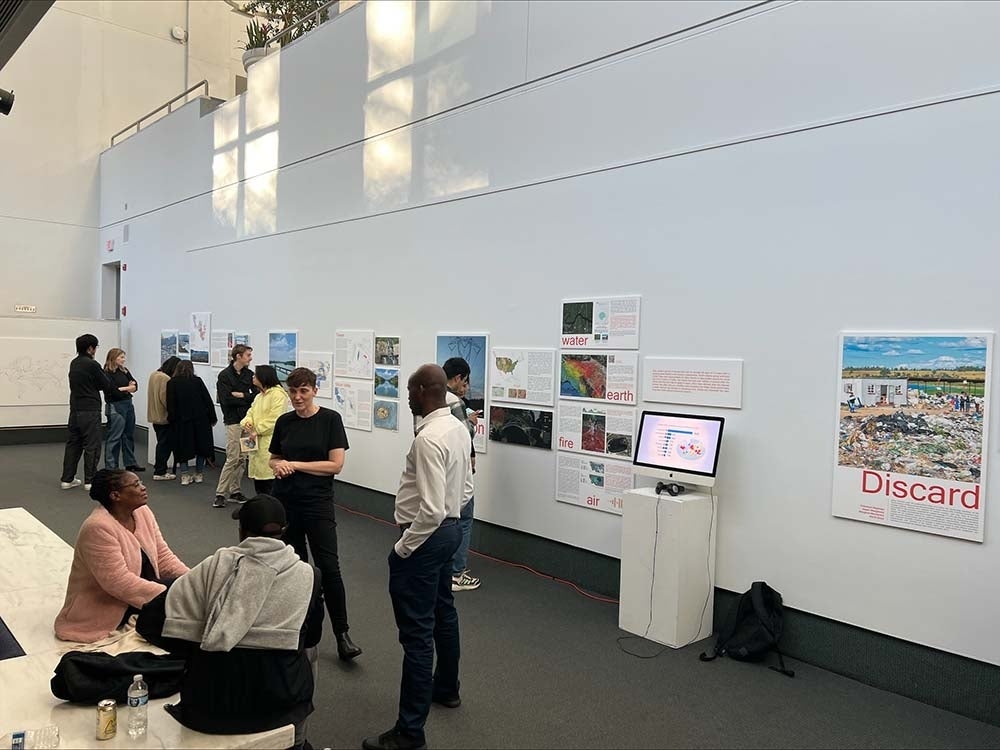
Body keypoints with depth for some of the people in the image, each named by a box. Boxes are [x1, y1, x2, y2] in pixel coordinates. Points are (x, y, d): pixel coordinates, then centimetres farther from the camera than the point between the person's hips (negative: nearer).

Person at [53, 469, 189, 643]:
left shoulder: (142, 512, 0)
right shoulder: (97, 527, -25)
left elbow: (163, 557, 2)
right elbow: (119, 582, -29)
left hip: (140, 589, 8)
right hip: (104, 610, -8)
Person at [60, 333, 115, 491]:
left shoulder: (74, 364, 11)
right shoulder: (92, 365, -14)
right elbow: (107, 386, -7)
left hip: (75, 410, 8)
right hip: (90, 411, -8)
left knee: (73, 444, 12)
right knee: (92, 446, -1)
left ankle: (67, 479, 16)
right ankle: (90, 481, 2)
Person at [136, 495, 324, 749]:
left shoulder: (216, 565, -7)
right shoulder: (308, 575, -6)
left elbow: (150, 622, -4)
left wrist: (200, 649, 9)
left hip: (208, 703, 1)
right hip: (279, 701, 0)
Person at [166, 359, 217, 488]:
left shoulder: (172, 383, 0)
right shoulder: (197, 381, 0)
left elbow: (170, 405, -5)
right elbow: (208, 400, 0)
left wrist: (172, 420, 2)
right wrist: (212, 418, 6)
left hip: (181, 420, 0)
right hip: (200, 419, 0)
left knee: (183, 447, 9)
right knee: (201, 445, 12)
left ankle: (184, 475, 7)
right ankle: (199, 475, 16)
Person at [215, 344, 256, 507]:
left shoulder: (249, 374, 9)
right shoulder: (225, 376, -5)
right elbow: (225, 399, -14)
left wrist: (241, 395, -11)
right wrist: (247, 399, -6)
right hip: (233, 421, -5)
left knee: (241, 458, 9)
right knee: (233, 458, -8)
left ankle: (235, 491, 18)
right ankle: (220, 493, 0)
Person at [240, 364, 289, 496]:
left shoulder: (278, 394, -12)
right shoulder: (259, 395, 20)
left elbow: (274, 419, -19)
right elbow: (251, 412, 18)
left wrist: (257, 431, -15)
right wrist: (247, 422, -4)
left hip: (269, 443, -10)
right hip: (256, 442, 10)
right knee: (257, 478, 14)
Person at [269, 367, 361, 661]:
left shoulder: (330, 419, -7)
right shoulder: (284, 422, 6)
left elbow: (335, 464, -12)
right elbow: (274, 458, 16)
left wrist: (296, 465, -13)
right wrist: (278, 466, -7)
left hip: (317, 503, -4)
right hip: (285, 501, 4)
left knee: (328, 567, -8)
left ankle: (342, 635, -1)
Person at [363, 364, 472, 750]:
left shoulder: (428, 438, -26)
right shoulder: (459, 428, 3)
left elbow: (431, 511, -28)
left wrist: (402, 549, -17)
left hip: (426, 536, -10)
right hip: (450, 529, 10)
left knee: (417, 631, -2)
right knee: (443, 611, 25)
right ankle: (446, 688, 46)